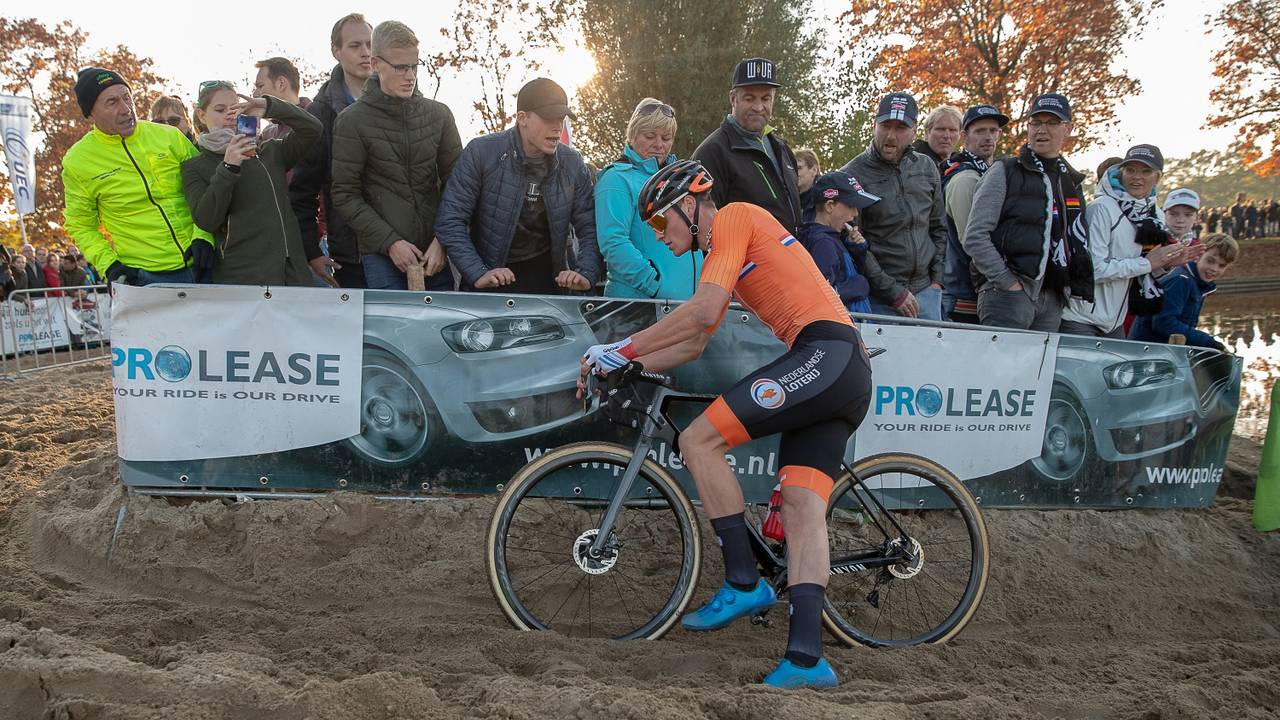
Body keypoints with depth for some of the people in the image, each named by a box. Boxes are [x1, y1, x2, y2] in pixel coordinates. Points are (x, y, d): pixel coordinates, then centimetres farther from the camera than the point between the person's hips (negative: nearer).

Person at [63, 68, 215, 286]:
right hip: (144, 278, -2)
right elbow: (81, 225, 9)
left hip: (199, 263, 2)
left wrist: (203, 236, -7)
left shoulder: (170, 136, 3)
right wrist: (108, 264, -7)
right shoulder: (77, 161, 2)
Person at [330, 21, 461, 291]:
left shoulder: (439, 114, 7)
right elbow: (345, 196, -2)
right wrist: (390, 241, -10)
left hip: (435, 252, 3)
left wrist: (443, 240, -5)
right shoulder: (352, 121, -1)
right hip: (381, 255, -3)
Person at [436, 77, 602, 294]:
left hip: (548, 275, 2)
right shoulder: (481, 153, -11)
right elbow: (450, 221, -13)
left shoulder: (573, 163, -1)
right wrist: (478, 274, -23)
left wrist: (586, 274, -17)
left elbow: (590, 229, 1)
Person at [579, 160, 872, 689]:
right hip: (847, 373, 10)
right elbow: (693, 343, 25)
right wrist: (620, 366, 17)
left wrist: (623, 348, -10)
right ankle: (806, 657, -6)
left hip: (824, 353, -10)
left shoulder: (734, 217, 0)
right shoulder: (722, 257, 29)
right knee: (801, 509, -1)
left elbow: (702, 312, -14)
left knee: (699, 440, -12)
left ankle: (745, 584, -4)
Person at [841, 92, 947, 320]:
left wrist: (937, 280, 8)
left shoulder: (926, 167, 10)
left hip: (927, 292, 5)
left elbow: (938, 228, 18)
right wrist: (894, 292, -11)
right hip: (880, 300, -5)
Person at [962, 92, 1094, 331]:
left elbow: (1079, 244, 26)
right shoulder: (1005, 173, 1)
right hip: (1007, 293, -6)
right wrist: (1008, 283, -13)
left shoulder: (1072, 183, 18)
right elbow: (974, 237, -7)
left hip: (1052, 300, 6)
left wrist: (1067, 287, 10)